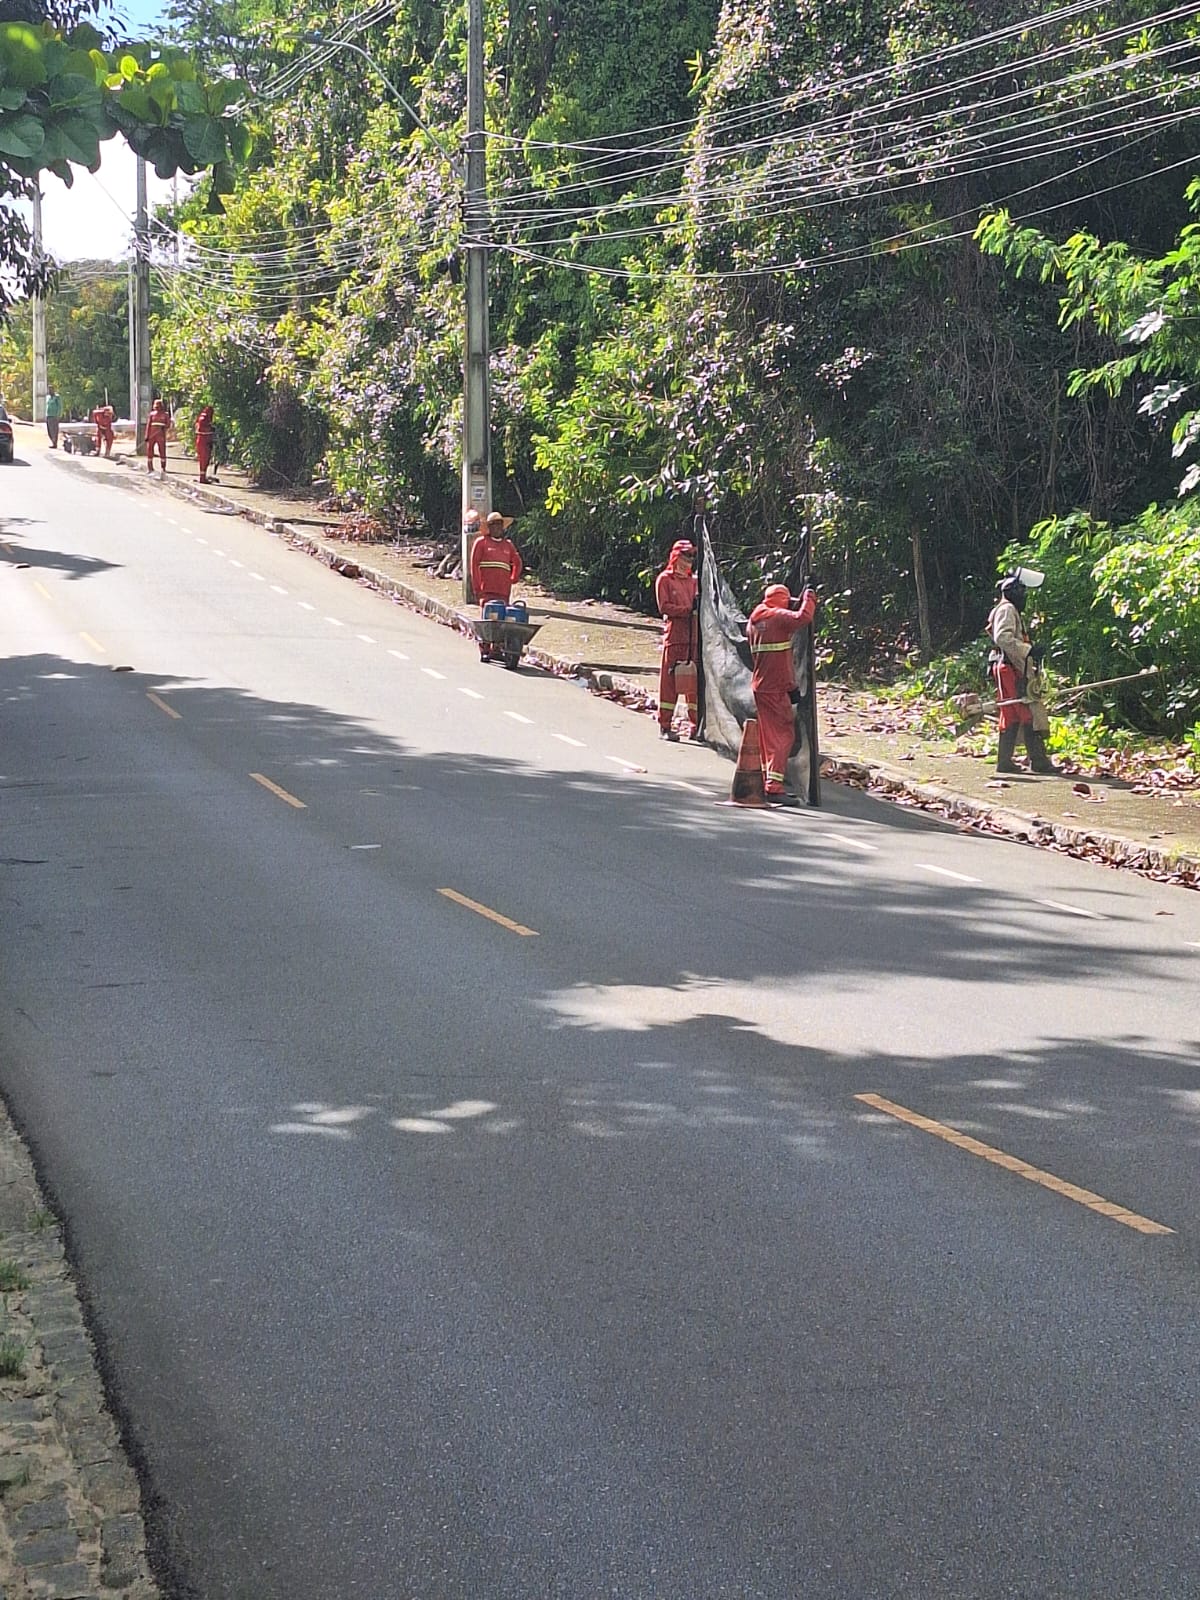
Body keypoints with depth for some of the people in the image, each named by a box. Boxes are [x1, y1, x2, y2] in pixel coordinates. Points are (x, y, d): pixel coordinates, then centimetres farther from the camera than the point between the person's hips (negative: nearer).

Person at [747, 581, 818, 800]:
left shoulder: (754, 621, 14)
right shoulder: (778, 616, -10)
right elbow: (802, 617, -26)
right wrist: (809, 598, -9)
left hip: (760, 686, 8)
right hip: (777, 688, -8)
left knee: (767, 735, 17)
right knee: (784, 735, -8)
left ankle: (766, 782, 22)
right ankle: (774, 787, -15)